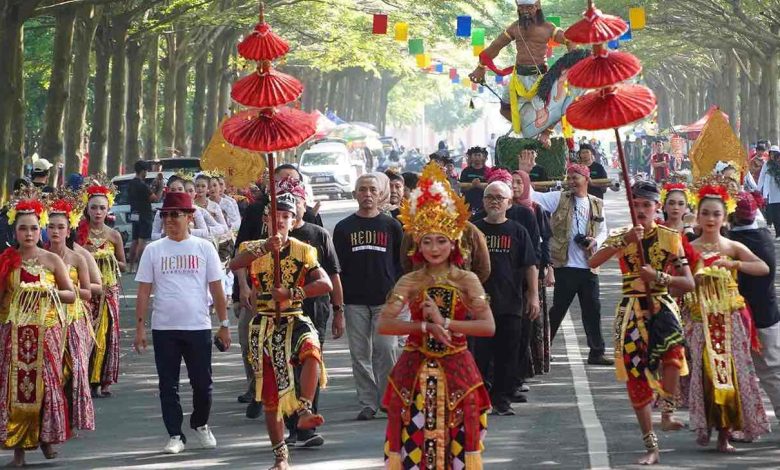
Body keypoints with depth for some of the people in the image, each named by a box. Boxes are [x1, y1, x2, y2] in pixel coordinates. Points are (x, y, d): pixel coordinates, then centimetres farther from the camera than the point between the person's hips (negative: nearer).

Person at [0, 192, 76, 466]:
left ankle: (46, 436, 12)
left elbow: (72, 295, 5)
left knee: (46, 381, -3)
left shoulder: (52, 260, 3)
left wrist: (50, 292, -11)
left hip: (46, 330, 0)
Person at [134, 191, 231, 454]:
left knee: (202, 383, 6)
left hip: (198, 327, 0)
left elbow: (216, 289, 5)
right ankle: (175, 436, 10)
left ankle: (200, 424, 29)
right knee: (168, 385, 2)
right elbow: (144, 291, 5)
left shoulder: (203, 248, 3)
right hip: (164, 329, 0)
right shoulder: (154, 250, 4)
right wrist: (140, 327, 0)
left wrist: (224, 325, 3)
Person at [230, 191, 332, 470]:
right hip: (264, 326, 1)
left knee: (311, 350, -38)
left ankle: (304, 411, -40)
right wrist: (265, 247, -31)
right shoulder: (255, 248, 4)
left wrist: (290, 293, -20)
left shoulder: (303, 251, 2)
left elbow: (326, 284, -11)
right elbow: (234, 265, -19)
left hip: (294, 320, -1)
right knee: (270, 393, 3)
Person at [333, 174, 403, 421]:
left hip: (386, 300, -1)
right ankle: (367, 403, 7)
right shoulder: (344, 228, 9)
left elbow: (402, 262, 9)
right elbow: (336, 267, 9)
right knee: (360, 353, 1)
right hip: (355, 301, 2)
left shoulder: (391, 226, 7)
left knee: (385, 349, -8)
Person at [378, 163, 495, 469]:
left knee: (455, 439, -1)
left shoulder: (467, 281, -1)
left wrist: (445, 323, -18)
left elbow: (488, 327, -12)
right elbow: (384, 324, -10)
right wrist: (426, 326, -20)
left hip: (456, 370, -1)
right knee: (415, 440, -1)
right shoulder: (410, 282, 1)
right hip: (415, 371, 1)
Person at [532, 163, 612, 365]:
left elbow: (603, 231, 16)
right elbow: (534, 196, -6)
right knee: (558, 309, 1)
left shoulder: (597, 205, 11)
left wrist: (596, 241, -5)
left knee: (593, 310, 6)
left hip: (589, 266, 3)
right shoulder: (559, 199, 2)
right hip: (565, 265, -3)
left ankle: (596, 352, 13)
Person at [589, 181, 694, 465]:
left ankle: (669, 412, -4)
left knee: (672, 348, -31)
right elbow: (591, 263, -14)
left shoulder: (670, 238, 1)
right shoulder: (620, 236, 4)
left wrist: (658, 276, -19)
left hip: (662, 306, -1)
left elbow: (689, 283, -3)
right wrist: (624, 241, -22)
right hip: (631, 311, 1)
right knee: (635, 377, 0)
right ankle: (651, 447, 10)